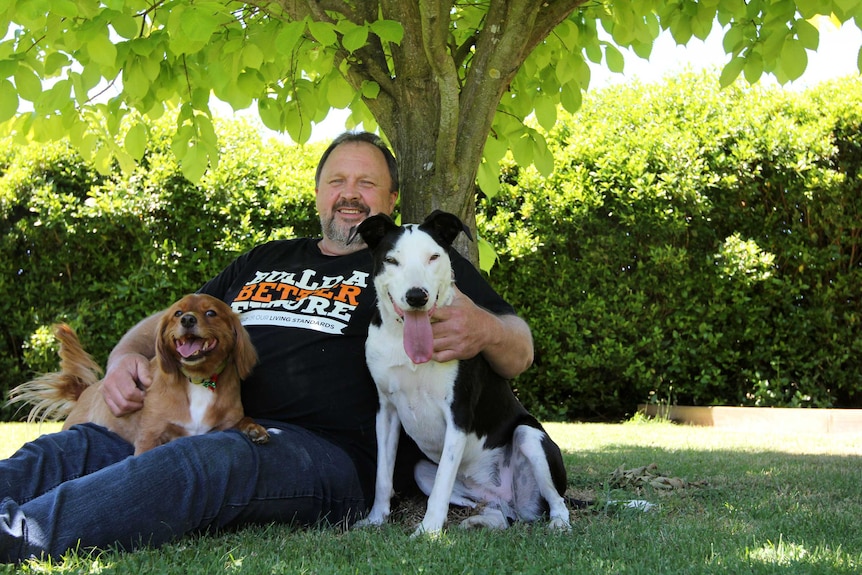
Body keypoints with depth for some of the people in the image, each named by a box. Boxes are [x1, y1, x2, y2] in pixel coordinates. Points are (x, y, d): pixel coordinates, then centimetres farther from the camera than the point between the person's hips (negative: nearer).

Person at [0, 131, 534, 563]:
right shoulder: (265, 261, 29)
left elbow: (520, 353, 10)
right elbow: (166, 323, 32)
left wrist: (484, 331, -17)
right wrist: (126, 355, 7)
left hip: (327, 451, -6)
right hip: (209, 427, 6)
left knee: (213, 458, -38)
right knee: (77, 446, -19)